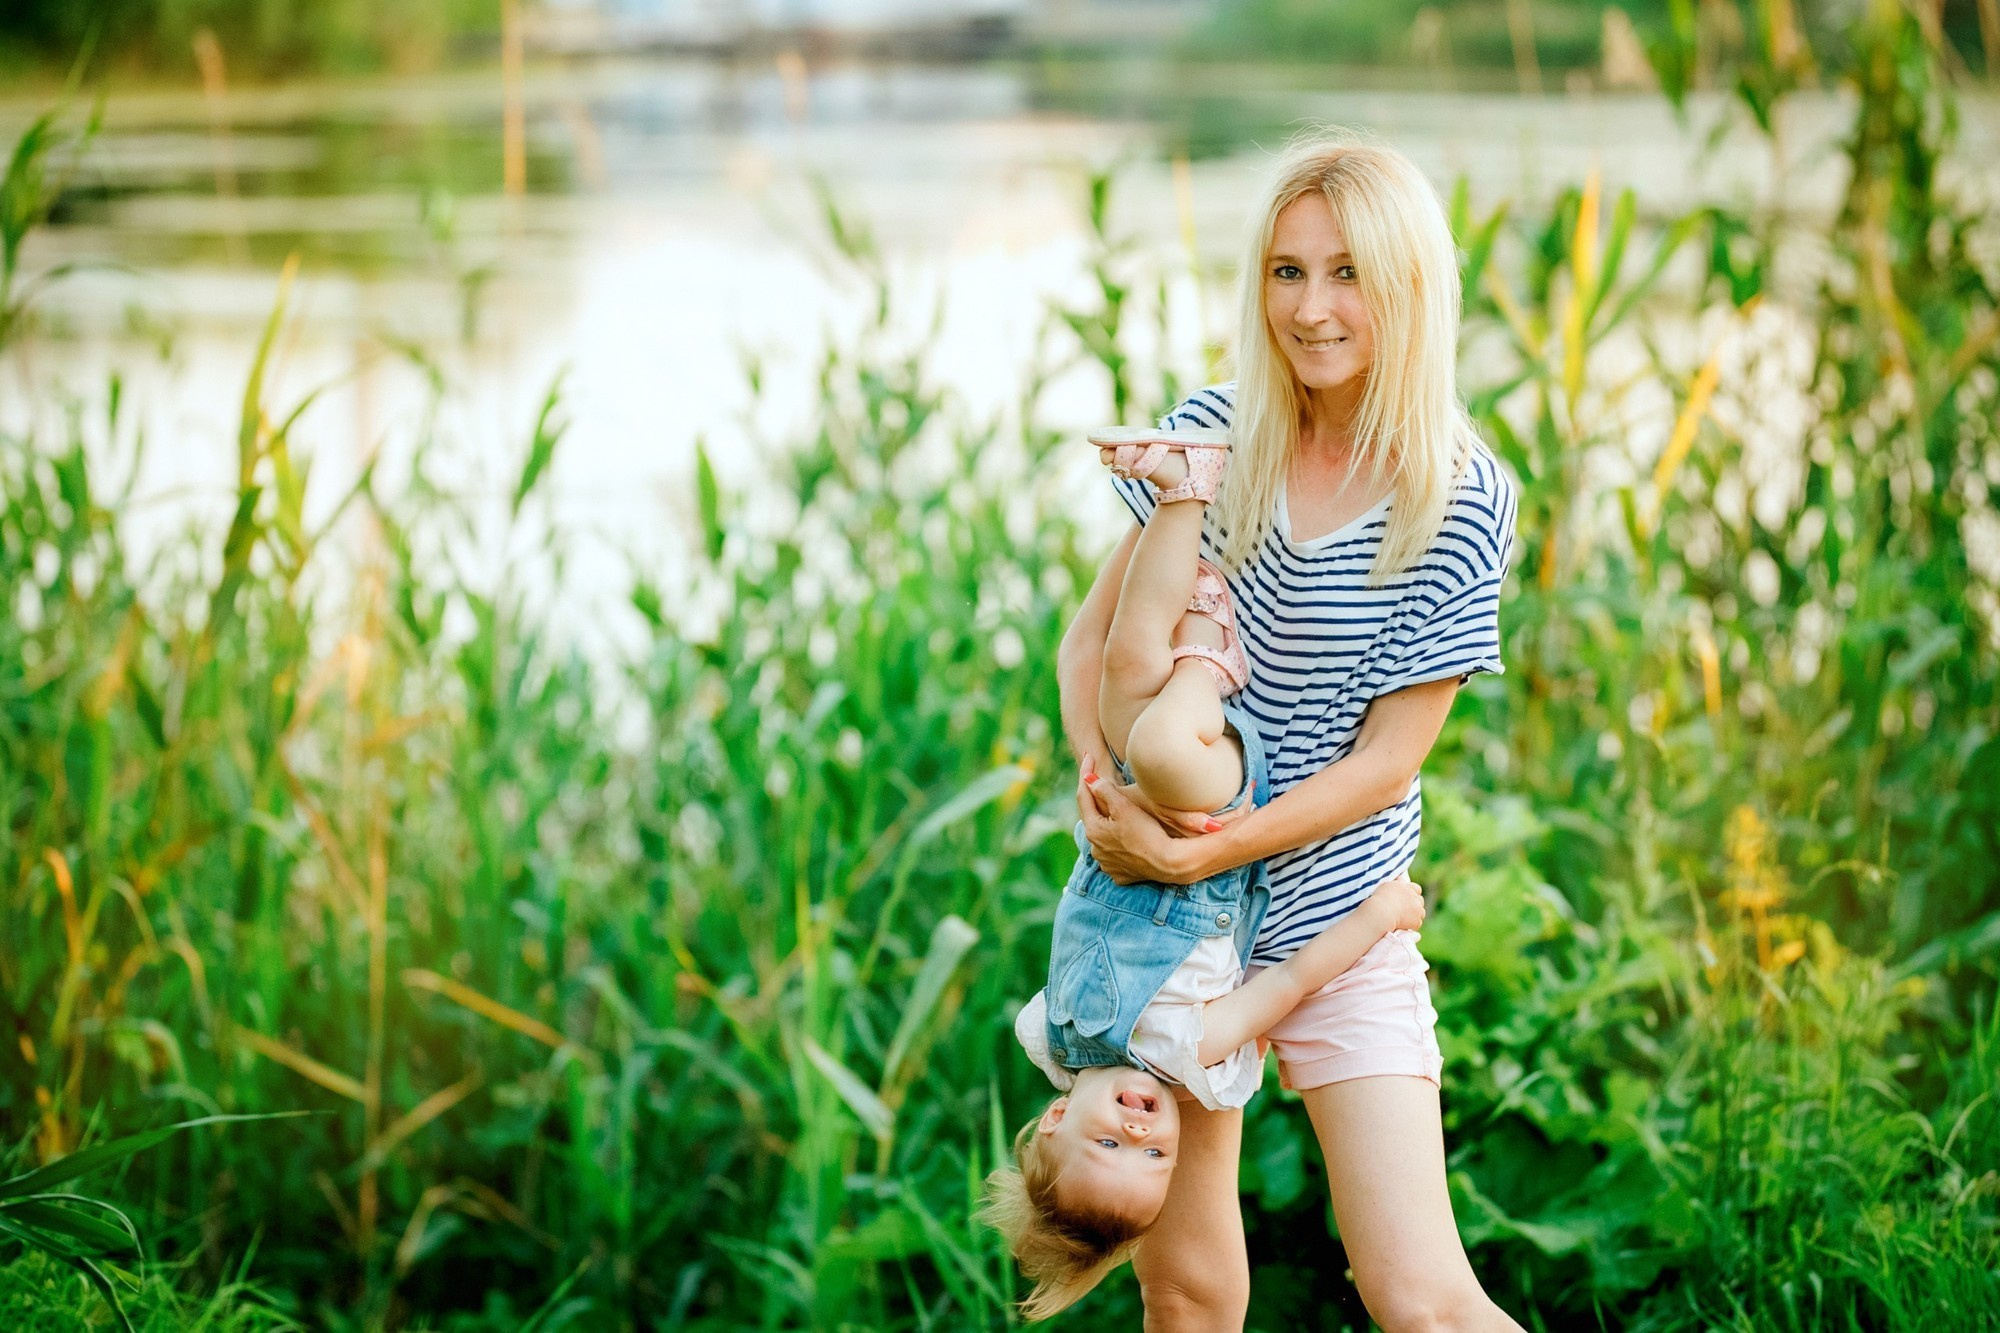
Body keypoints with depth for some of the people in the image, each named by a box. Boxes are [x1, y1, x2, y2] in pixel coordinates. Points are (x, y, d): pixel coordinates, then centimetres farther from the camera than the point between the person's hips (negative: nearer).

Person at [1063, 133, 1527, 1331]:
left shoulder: (1463, 501, -13)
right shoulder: (1219, 432, -3)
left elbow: (1388, 755, -12)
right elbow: (1096, 632, 4)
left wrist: (1217, 845, -22)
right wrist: (1100, 776, -15)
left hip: (1334, 916, -3)